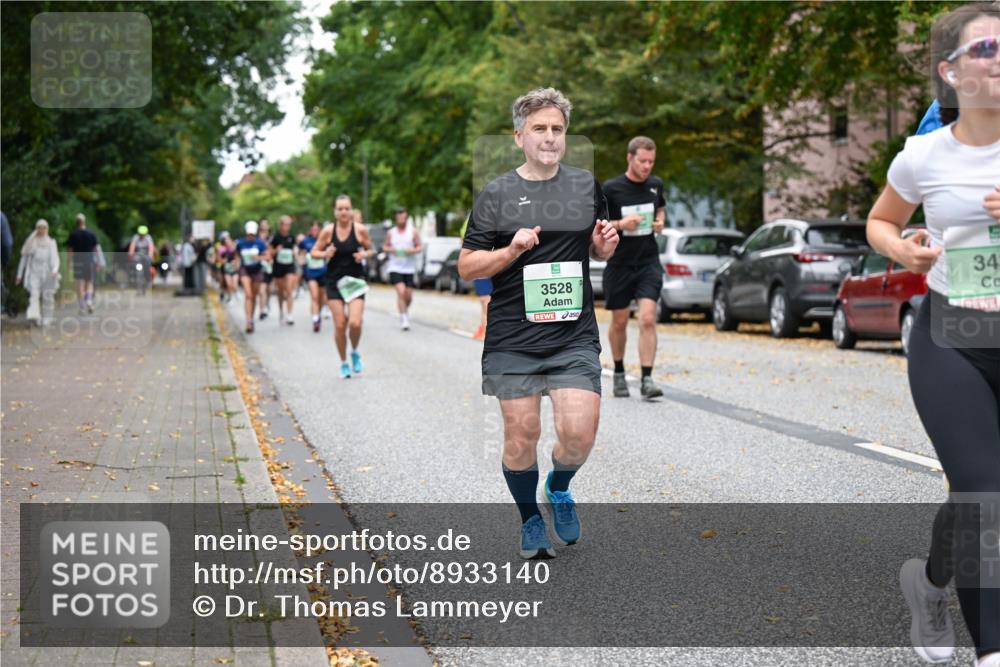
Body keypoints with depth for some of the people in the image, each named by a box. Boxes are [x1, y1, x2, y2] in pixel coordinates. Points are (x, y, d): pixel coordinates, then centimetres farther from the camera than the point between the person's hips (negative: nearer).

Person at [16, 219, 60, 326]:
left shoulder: (51, 242, 13)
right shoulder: (31, 242, 12)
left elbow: (55, 258, 3)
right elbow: (24, 258, 15)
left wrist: (55, 269, -17)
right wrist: (20, 275, 12)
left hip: (47, 273, 1)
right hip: (34, 273, -1)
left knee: (47, 296, 0)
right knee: (34, 294, -18)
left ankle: (46, 319, 11)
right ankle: (34, 316, -32)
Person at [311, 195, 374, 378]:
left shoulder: (360, 229, -5)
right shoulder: (328, 230, -5)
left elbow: (371, 249, 9)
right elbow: (314, 252, 4)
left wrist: (364, 254, -13)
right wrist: (325, 254, -17)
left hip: (355, 280, -1)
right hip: (334, 282, 1)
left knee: (355, 323, -15)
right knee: (340, 325, -1)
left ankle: (355, 353, 15)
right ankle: (344, 363, 18)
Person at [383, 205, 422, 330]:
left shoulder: (413, 231, 3)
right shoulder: (391, 233, 6)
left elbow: (419, 246, 6)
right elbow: (385, 246, 15)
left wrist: (413, 250, -15)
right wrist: (389, 249, -7)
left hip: (409, 268, 1)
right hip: (395, 267, -1)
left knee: (408, 295, 4)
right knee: (401, 292, -17)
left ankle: (405, 309, 36)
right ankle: (403, 319, -12)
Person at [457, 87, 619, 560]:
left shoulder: (587, 187, 9)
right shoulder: (496, 194, 0)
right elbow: (467, 268, 0)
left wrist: (605, 245, -1)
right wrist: (511, 251, -17)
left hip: (574, 338, 2)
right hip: (513, 340, -1)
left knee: (579, 433, -9)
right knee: (521, 435, 3)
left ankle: (559, 489, 24)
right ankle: (530, 521, 26)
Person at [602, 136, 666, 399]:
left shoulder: (655, 184, 4)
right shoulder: (611, 189, -9)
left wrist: (659, 222, 2)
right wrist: (620, 224, -20)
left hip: (648, 262, 2)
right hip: (619, 263, -2)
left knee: (648, 318, -14)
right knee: (619, 321, 11)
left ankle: (647, 379, -14)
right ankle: (619, 373, 32)